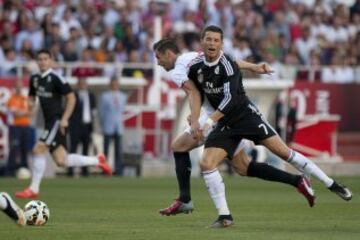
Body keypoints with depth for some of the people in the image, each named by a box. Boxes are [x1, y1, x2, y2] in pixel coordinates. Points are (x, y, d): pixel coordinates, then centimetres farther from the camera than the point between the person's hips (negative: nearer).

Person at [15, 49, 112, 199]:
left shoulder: (55, 78, -11)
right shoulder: (35, 79, 11)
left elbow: (71, 98, -11)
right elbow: (32, 96, 25)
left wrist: (64, 119, -17)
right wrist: (30, 103, 0)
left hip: (58, 121, -8)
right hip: (49, 122, 8)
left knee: (39, 150, -16)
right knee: (61, 161, 6)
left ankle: (34, 189, -9)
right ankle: (97, 161, 24)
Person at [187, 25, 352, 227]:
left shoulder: (227, 65, -19)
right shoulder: (195, 68, -1)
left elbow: (230, 99, -28)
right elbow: (197, 95, 15)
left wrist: (209, 122, -32)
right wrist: (194, 123, 3)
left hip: (246, 114, -5)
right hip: (224, 124, 5)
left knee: (283, 151, -10)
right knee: (206, 164, -12)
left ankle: (331, 184, 0)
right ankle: (224, 216, -4)